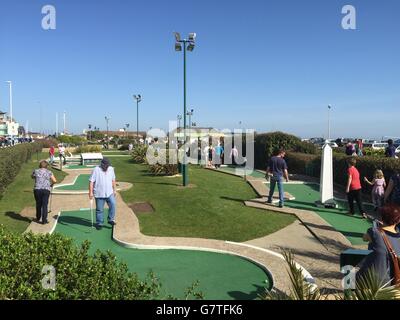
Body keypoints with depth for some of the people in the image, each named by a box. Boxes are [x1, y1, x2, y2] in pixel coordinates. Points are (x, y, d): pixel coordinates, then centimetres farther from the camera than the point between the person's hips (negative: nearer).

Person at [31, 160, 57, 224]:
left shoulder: (36, 171, 9)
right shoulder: (49, 172, 6)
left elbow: (32, 177, 29)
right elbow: (54, 181, 2)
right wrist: (51, 184, 22)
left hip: (37, 189, 1)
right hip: (46, 190, -1)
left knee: (38, 204, 15)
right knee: (45, 205, 3)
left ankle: (38, 219, 30)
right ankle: (44, 220, 2)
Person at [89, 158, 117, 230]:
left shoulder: (111, 169, 4)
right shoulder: (96, 170, -10)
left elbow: (113, 180, 15)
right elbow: (91, 182, -11)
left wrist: (114, 190, 14)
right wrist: (90, 192, -15)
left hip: (109, 193, 3)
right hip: (99, 194, -3)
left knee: (112, 204, -12)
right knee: (99, 209, 5)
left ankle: (111, 219, 4)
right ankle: (99, 223, 19)